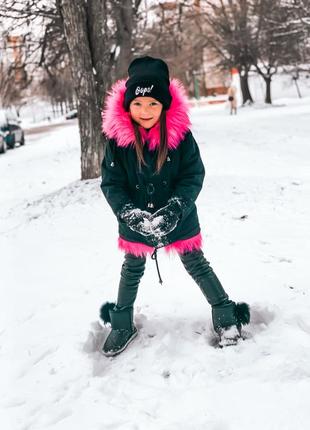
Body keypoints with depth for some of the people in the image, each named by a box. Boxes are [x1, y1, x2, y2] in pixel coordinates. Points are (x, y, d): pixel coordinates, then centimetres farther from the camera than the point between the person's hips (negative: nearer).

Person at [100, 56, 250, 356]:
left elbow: (194, 175, -14)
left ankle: (225, 315, 32)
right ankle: (122, 324, 39)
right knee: (132, 270, 19)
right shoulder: (117, 136, -16)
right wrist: (130, 213, -28)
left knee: (196, 265, 12)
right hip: (136, 222, 2)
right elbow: (111, 183, -12)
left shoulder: (180, 132, -18)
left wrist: (174, 210, -28)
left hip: (179, 219, -1)